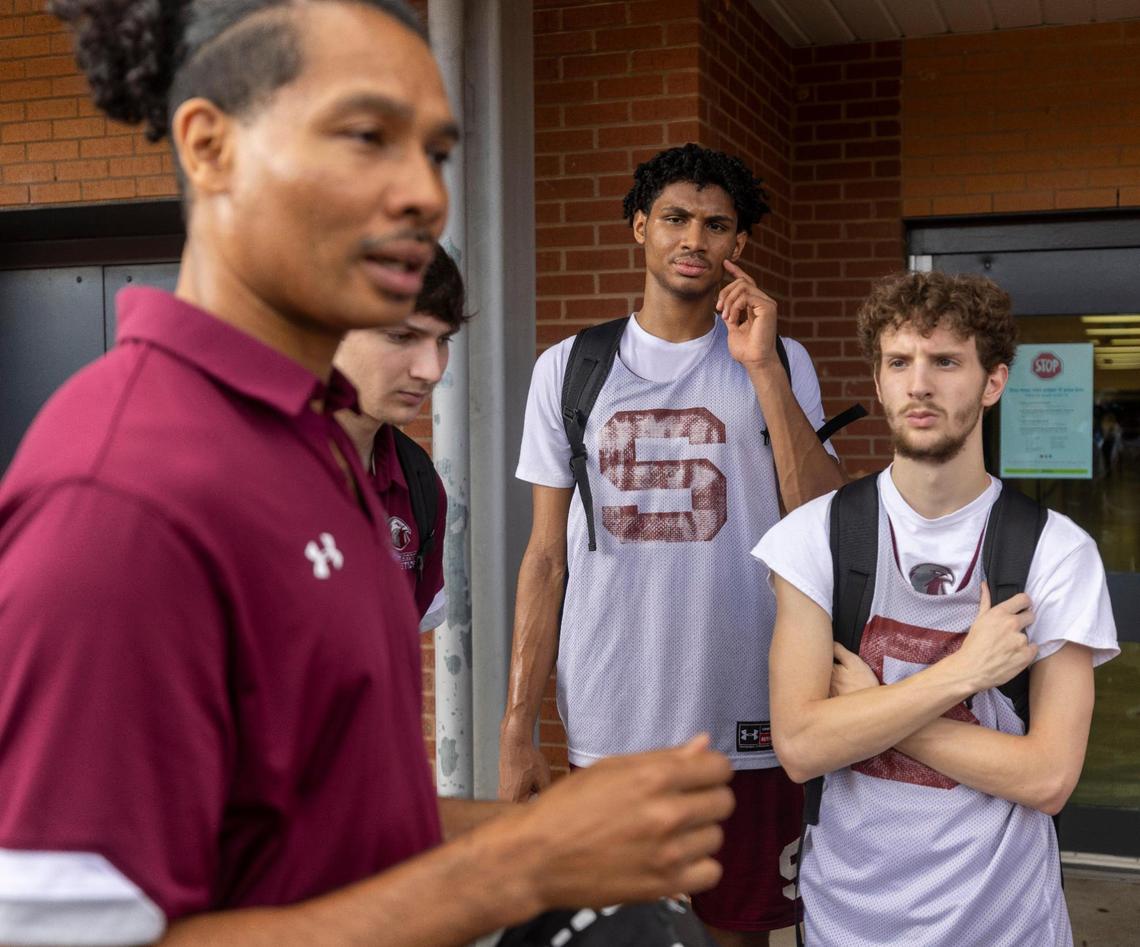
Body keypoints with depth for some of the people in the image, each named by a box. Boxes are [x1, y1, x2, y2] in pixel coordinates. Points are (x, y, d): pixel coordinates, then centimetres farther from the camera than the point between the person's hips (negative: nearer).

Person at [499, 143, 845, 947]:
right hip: (609, 728, 1)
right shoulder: (568, 368, 3)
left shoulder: (780, 365, 2)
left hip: (746, 727, 0)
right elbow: (547, 556, 4)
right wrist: (517, 730, 0)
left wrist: (762, 367, -14)